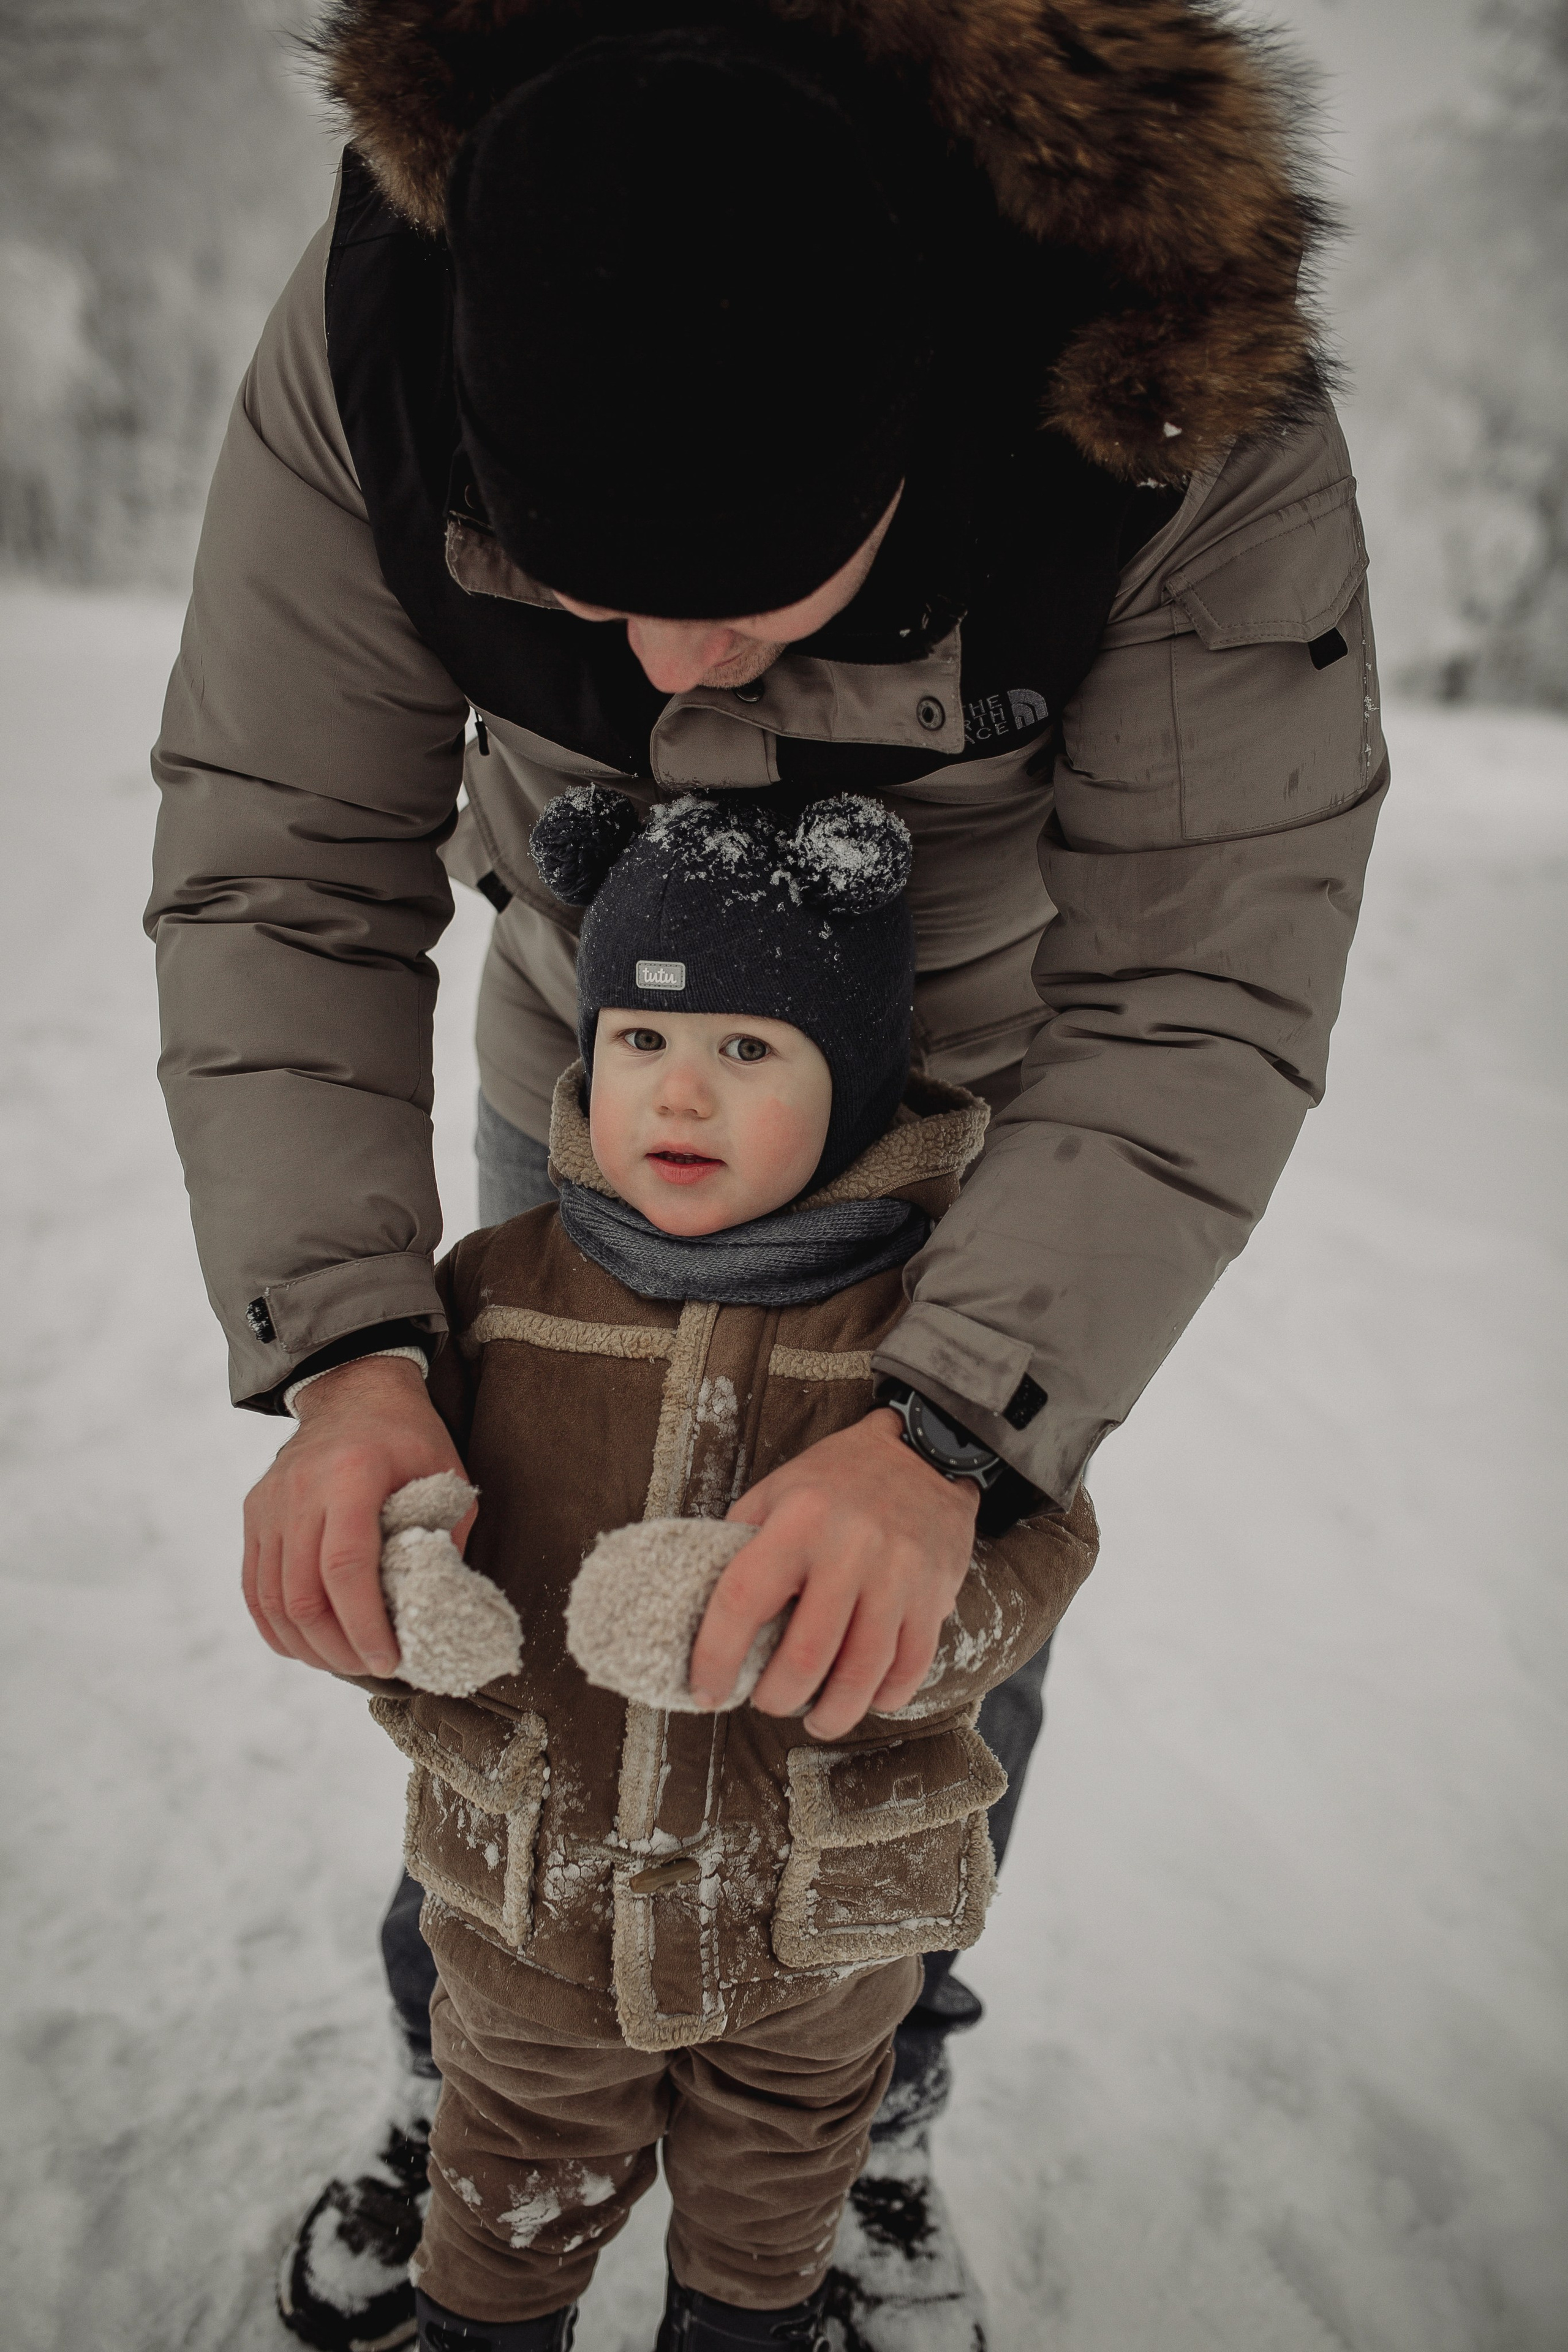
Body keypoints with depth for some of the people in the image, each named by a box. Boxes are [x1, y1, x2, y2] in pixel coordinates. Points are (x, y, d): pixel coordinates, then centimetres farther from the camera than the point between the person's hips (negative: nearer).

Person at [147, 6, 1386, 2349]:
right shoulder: (372, 339, -29)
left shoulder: (1205, 434, -35)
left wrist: (955, 1425, -44)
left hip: (997, 1120, -1)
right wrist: (343, 1346, -37)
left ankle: (874, 2113, 41)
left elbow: (1204, 994, -31)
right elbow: (280, 876, -24)